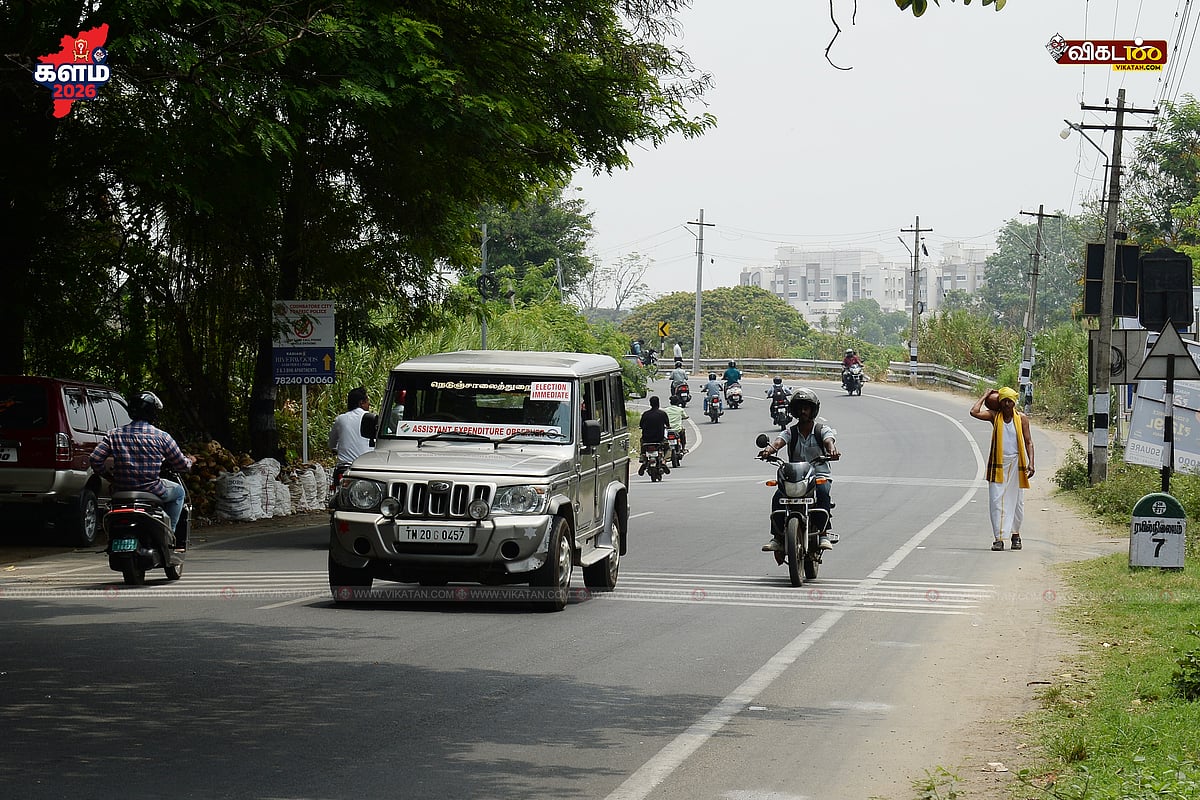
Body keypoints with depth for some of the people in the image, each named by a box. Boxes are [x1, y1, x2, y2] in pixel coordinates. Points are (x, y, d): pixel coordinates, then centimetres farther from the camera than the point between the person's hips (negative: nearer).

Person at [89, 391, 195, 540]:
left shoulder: (114, 434, -1)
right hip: (152, 492, -3)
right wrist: (190, 461, 25)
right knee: (178, 491, 27)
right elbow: (181, 465, 2)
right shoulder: (162, 437, -7)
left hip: (120, 493, 3)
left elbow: (94, 459, -6)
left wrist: (104, 473, 15)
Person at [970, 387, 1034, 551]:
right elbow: (974, 412, -14)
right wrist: (986, 396, -2)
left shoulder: (1022, 419, 3)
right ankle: (998, 538, -8)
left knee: (1017, 501, 8)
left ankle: (1015, 534, 24)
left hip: (1016, 463, 1)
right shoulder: (995, 416, 1)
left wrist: (1031, 463, -8)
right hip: (998, 463, -1)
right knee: (997, 500, -8)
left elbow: (1028, 442, 3)